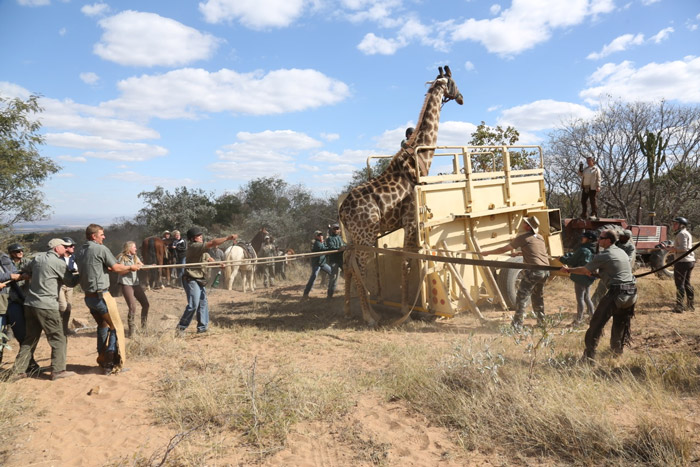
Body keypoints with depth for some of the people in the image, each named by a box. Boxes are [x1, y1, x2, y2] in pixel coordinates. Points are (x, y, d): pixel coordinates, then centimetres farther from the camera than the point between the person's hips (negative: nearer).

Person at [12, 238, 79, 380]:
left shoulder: (37, 258, 10)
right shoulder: (59, 263, -9)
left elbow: (25, 272, 26)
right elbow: (71, 282, 1)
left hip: (30, 303, 7)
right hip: (46, 306, -7)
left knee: (31, 338, 17)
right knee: (58, 339, 1)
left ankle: (19, 369, 20)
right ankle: (58, 371, 1)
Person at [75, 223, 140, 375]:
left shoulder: (79, 253, 10)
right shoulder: (101, 249, -11)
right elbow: (116, 267, -7)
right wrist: (131, 267, 11)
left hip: (88, 297, 8)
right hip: (101, 295, -8)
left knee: (102, 325, 23)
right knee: (116, 327, 1)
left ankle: (102, 360, 28)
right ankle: (111, 364, 0)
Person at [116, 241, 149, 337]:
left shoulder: (135, 257, 15)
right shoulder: (122, 257, -5)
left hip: (136, 283, 7)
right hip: (126, 284, -7)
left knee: (145, 304, 4)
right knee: (132, 307, -13)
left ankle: (144, 325, 21)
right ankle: (131, 329, -1)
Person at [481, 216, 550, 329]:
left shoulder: (522, 237, -5)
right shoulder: (540, 237, 16)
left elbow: (504, 249, -1)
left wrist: (488, 252, 10)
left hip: (533, 271, -8)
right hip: (545, 271, 8)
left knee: (521, 297, -2)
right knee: (538, 296, 25)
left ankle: (517, 325, -5)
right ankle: (541, 320, 32)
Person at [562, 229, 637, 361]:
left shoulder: (603, 256, -8)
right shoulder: (622, 252, 16)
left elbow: (585, 270, -1)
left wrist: (569, 270, 14)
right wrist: (595, 271, 35)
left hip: (617, 292, -8)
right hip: (631, 292, 8)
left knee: (597, 323, -1)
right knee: (621, 321, 25)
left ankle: (589, 354, -2)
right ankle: (617, 348, 38)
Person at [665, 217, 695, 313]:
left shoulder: (682, 234, -13)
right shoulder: (687, 233, 18)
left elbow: (683, 248, -23)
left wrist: (673, 249, -9)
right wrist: (673, 249, 13)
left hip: (682, 261, -10)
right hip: (690, 261, 10)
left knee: (679, 284, -6)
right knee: (687, 283, 17)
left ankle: (679, 307, -6)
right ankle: (691, 306, 23)